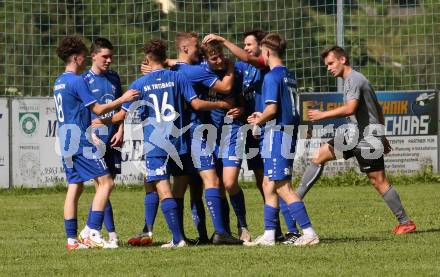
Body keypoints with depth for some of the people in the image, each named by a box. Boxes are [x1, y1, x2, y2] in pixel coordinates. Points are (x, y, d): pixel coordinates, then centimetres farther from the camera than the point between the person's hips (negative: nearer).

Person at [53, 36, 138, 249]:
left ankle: (71, 239, 5)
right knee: (105, 182, -8)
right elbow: (98, 109, -12)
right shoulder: (77, 81, -13)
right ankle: (93, 233, -15)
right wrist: (123, 99, -5)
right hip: (81, 141, -9)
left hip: (65, 142, 9)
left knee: (75, 187, 9)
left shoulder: (59, 82, 15)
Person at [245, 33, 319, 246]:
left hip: (277, 133, -9)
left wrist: (258, 121, -1)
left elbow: (272, 109, -19)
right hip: (290, 132, 9)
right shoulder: (289, 76, 15)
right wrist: (262, 117, 22)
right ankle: (269, 235, 14)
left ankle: (309, 233, -13)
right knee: (268, 185, 13)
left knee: (282, 187, -9)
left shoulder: (272, 77, -12)